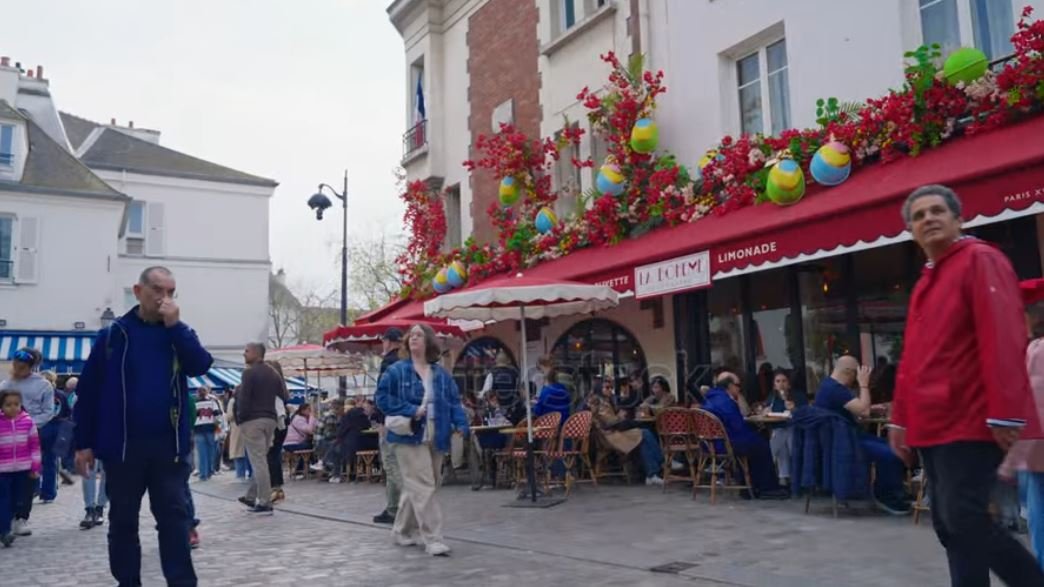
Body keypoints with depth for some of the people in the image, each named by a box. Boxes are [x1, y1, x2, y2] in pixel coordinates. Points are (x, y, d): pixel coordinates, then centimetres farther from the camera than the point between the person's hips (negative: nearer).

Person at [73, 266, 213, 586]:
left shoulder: (179, 333, 7)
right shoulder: (113, 334, 0)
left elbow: (201, 366, -11)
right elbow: (88, 391, 1)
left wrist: (175, 325, -15)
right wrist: (84, 443, -1)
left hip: (169, 445, 1)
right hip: (122, 444, -1)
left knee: (174, 516, 1)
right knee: (123, 519, 10)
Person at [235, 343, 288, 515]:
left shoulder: (249, 372, -10)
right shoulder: (273, 373, 14)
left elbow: (243, 398, -15)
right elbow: (284, 396, 15)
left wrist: (240, 418, -6)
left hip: (252, 421, -8)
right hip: (270, 419, 8)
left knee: (258, 461, -6)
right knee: (260, 460, 16)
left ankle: (265, 503, -7)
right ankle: (251, 497, 24)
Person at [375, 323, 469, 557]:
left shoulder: (441, 374, 10)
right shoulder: (396, 371, -1)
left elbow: (454, 402, 10)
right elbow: (383, 397, -5)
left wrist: (460, 424, -8)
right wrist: (411, 411, -15)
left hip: (436, 439, 5)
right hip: (410, 436, -5)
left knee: (414, 487, 14)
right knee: (422, 487, -11)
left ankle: (403, 531, 30)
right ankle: (433, 539, -8)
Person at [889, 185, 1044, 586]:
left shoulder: (980, 260, -7)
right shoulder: (925, 282, 18)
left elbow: (1003, 339, -17)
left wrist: (1005, 414, -22)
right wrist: (901, 419, 17)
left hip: (970, 422, -8)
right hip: (934, 425, 8)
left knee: (964, 518, -12)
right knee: (948, 524, 9)